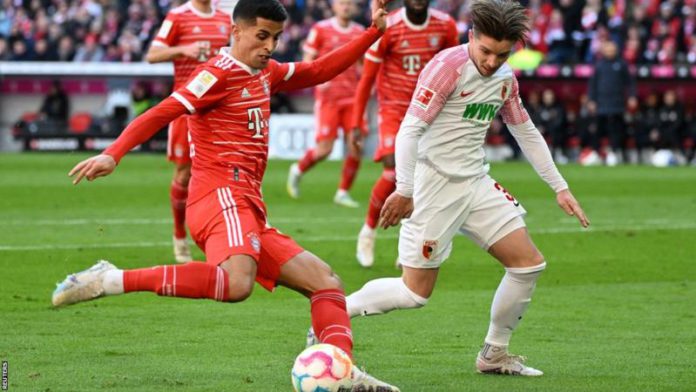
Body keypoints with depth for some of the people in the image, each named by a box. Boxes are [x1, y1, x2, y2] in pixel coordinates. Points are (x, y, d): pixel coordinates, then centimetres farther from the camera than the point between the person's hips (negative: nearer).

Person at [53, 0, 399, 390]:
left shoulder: (266, 73, 23)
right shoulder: (219, 74, -3)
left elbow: (320, 70, 36)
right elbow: (161, 113, -13)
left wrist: (373, 33, 30)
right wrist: (113, 155, -26)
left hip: (249, 212, 10)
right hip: (222, 195, -10)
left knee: (324, 279, 8)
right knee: (236, 284, -36)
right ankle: (111, 280, -33)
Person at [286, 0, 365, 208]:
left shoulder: (359, 32, 10)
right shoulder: (321, 29, -3)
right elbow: (307, 62, -1)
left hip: (352, 97, 4)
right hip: (328, 97, -4)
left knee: (356, 146, -5)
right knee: (324, 149, -7)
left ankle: (343, 192, 9)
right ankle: (298, 170, 22)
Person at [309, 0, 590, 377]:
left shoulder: (505, 79, 7)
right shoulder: (448, 66, -17)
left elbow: (526, 133, 21)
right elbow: (410, 129, -21)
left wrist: (560, 188, 20)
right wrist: (404, 190, -28)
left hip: (476, 183, 8)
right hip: (435, 185, -8)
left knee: (529, 263, 2)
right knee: (416, 292, -8)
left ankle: (494, 354, 16)